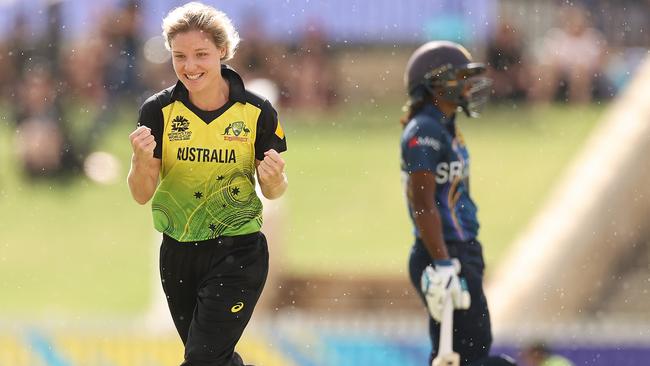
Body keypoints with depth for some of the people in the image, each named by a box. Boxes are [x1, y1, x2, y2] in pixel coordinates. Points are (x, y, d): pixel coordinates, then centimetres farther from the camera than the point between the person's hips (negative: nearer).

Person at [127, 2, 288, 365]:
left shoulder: (257, 112, -10)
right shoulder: (158, 111, -7)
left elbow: (273, 192, -1)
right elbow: (142, 195, -8)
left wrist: (274, 178, -25)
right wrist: (143, 159, -29)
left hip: (237, 253, -3)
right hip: (178, 253, 3)